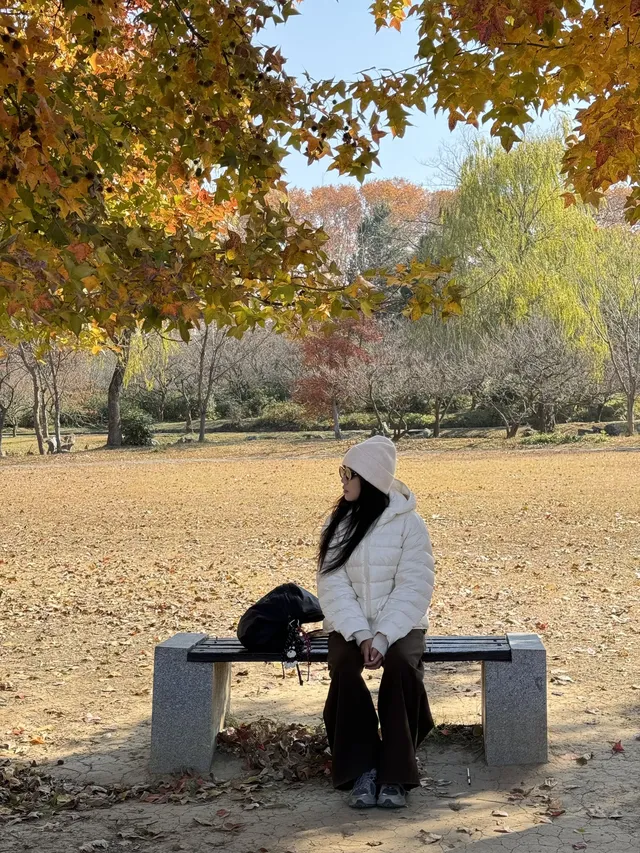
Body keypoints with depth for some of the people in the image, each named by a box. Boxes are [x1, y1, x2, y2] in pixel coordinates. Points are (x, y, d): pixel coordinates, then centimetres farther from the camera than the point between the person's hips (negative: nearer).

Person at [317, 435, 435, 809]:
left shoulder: (409, 523, -5)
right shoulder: (336, 523, 4)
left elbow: (414, 587, -10)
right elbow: (333, 586, -4)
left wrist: (383, 637, -22)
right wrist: (361, 635, -19)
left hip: (400, 624, -2)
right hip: (350, 626, 2)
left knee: (401, 665, -32)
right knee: (345, 669, -29)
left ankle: (395, 775, -21)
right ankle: (361, 771, -19)